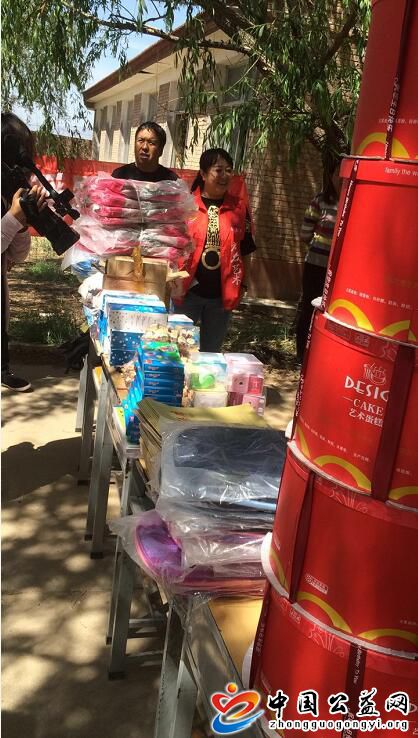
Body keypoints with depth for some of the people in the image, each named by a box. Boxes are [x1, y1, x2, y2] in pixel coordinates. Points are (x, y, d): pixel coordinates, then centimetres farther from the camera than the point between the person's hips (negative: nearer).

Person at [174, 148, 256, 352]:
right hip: (187, 290, -2)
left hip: (222, 294, 2)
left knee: (211, 351, 15)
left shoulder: (239, 208, 3)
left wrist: (242, 283, 7)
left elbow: (245, 250, 10)